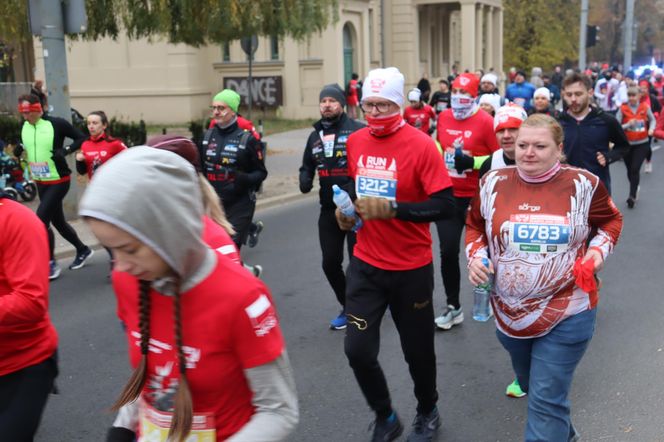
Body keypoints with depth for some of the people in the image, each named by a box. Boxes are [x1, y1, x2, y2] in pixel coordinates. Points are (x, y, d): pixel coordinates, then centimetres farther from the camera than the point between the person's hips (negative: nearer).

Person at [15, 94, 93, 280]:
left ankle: (51, 264, 0)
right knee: (58, 221, 14)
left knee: (41, 220, -14)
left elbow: (82, 138, -11)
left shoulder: (57, 124, -15)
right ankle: (83, 250, 34)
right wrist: (20, 149, -2)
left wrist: (66, 150, -24)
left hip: (58, 181, -7)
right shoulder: (25, 127, 3)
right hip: (40, 183, 7)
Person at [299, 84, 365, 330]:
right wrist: (305, 180, 0)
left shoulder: (358, 130, -9)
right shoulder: (315, 136, 12)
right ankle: (348, 307, 30)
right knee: (330, 263, 9)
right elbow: (307, 166, 21)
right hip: (328, 210, 6)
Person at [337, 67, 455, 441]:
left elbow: (445, 205, -20)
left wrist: (392, 208, -30)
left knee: (417, 349, 12)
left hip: (411, 268, -4)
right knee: (358, 349, 0)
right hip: (366, 264, 4)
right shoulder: (355, 141, 1)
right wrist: (346, 208, 1)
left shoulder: (421, 145, -16)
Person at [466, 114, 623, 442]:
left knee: (547, 401, -4)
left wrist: (599, 250, -9)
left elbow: (611, 220, 8)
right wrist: (476, 257, -7)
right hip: (509, 312, 4)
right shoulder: (493, 183, -5)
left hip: (567, 313, -4)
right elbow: (475, 226, 10)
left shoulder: (582, 184, -10)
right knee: (531, 387, 25)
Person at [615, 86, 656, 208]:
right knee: (630, 170, 13)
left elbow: (652, 120, 14)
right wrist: (628, 124, -27)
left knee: (635, 169, -13)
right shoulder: (623, 109, -9)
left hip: (642, 144, -1)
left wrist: (651, 129, -5)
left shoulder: (645, 107, -4)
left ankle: (632, 196, -8)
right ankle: (635, 190, 39)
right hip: (627, 144, 1)